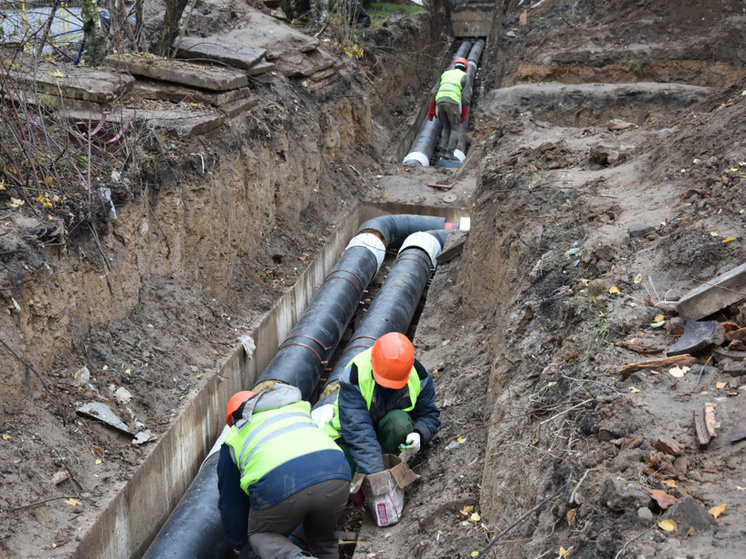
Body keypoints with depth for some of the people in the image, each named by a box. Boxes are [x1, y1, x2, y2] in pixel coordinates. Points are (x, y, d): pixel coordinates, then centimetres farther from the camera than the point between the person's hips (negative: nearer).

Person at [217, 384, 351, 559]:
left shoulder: (233, 439, 27)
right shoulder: (297, 408, 36)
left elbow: (230, 501, 32)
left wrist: (239, 543, 47)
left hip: (279, 487, -3)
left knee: (260, 535, 23)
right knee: (322, 538, 29)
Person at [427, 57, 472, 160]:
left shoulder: (445, 75, 26)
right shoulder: (464, 78, 11)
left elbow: (433, 92, 18)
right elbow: (466, 97, 1)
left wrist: (431, 110, 18)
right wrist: (464, 114, 7)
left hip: (440, 102, 5)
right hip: (452, 103, -5)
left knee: (446, 127, 19)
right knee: (456, 129, 7)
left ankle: (447, 151, 8)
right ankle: (449, 152, -6)